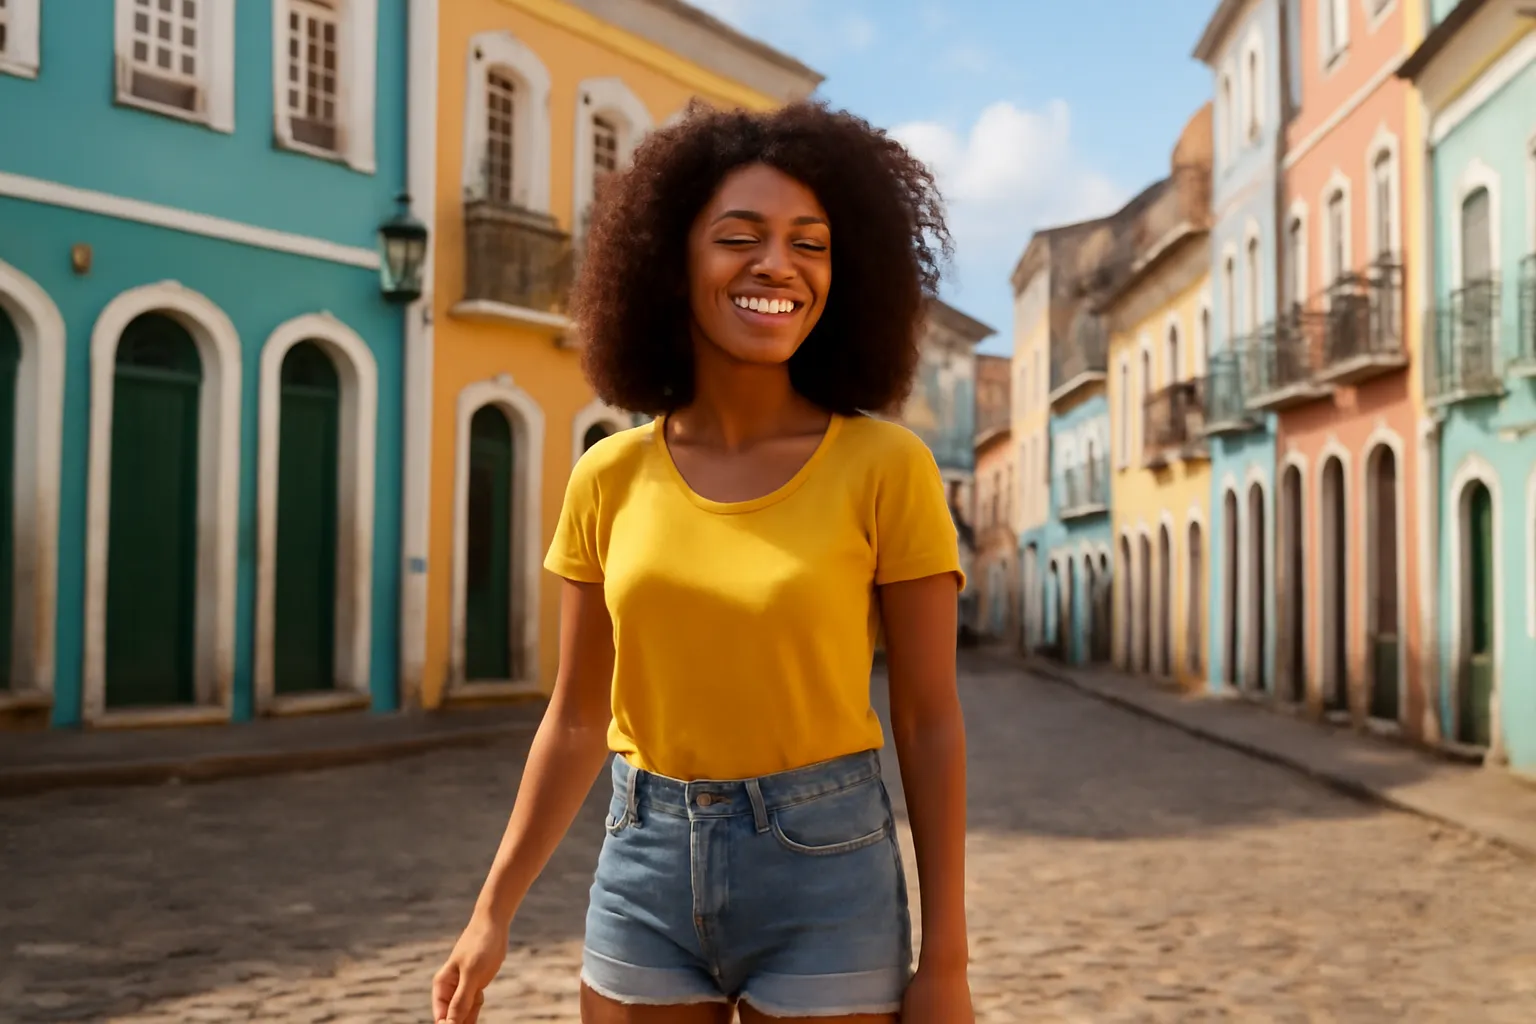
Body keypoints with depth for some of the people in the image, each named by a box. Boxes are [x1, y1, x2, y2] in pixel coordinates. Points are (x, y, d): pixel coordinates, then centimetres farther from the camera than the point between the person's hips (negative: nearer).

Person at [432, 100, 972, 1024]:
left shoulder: (885, 465, -10)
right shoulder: (609, 479, -1)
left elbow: (930, 721, -5)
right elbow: (577, 718, 7)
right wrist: (494, 912, 6)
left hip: (823, 871, -2)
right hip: (646, 868, 3)